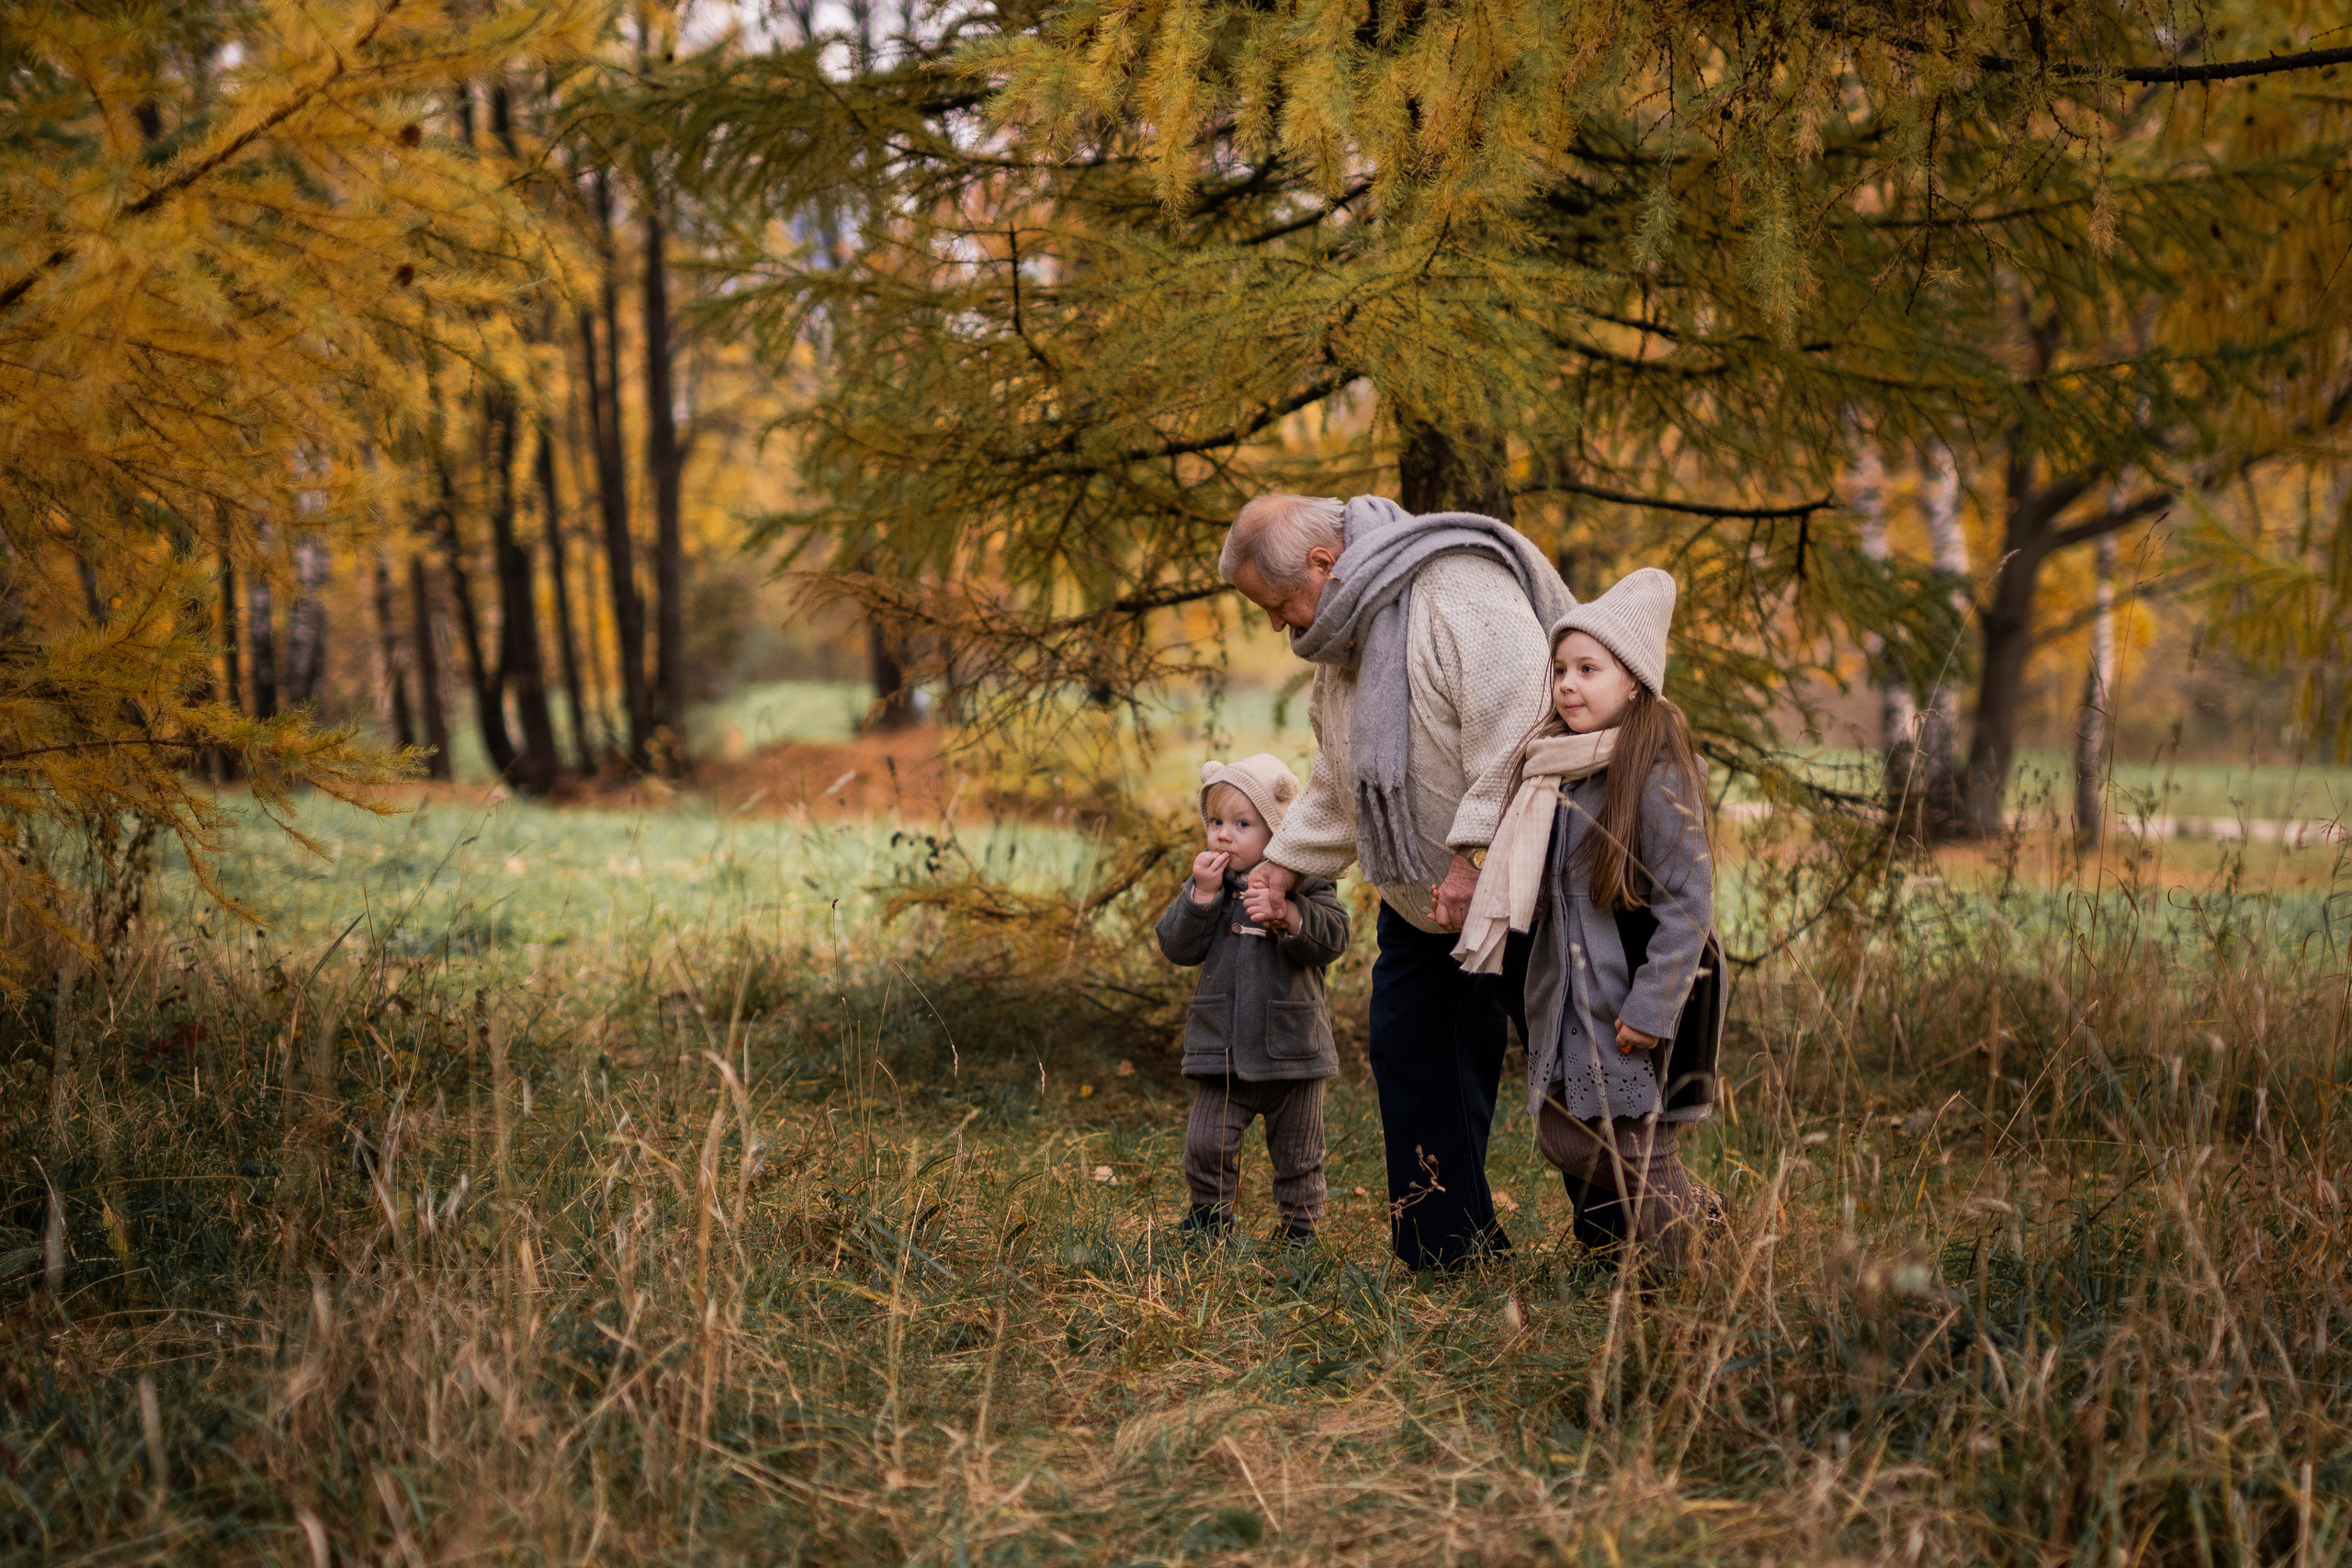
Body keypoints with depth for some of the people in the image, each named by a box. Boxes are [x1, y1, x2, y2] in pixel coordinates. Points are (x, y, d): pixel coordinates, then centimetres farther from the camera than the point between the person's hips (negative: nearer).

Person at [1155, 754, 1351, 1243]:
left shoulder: (1303, 883, -4)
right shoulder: (1206, 880, 3)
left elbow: (1334, 937, -15)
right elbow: (1176, 946, -5)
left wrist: (1287, 915, -30)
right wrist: (1201, 895, -18)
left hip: (1292, 1050, -1)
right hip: (1221, 1049, 2)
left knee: (1297, 1152, 10)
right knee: (1206, 1144, -2)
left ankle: (1301, 1225, 27)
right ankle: (1209, 1214, 19)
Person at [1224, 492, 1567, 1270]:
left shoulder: (1458, 590, -21)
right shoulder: (1342, 638, 11)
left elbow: (1516, 718, -30)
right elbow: (1340, 778, 22)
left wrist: (1474, 852, -29)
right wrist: (1287, 862, 14)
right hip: (1421, 896, 10)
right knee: (1409, 1054, 9)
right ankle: (1446, 1257, 16)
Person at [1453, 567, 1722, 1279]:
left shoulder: (1655, 777, -16)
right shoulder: (1556, 772, 9)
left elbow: (1689, 902, -17)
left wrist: (1651, 1007, -19)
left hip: (1636, 1004, -8)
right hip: (1568, 998, 8)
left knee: (1636, 1147, -1)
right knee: (1563, 1134, 10)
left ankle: (1677, 1265, 17)